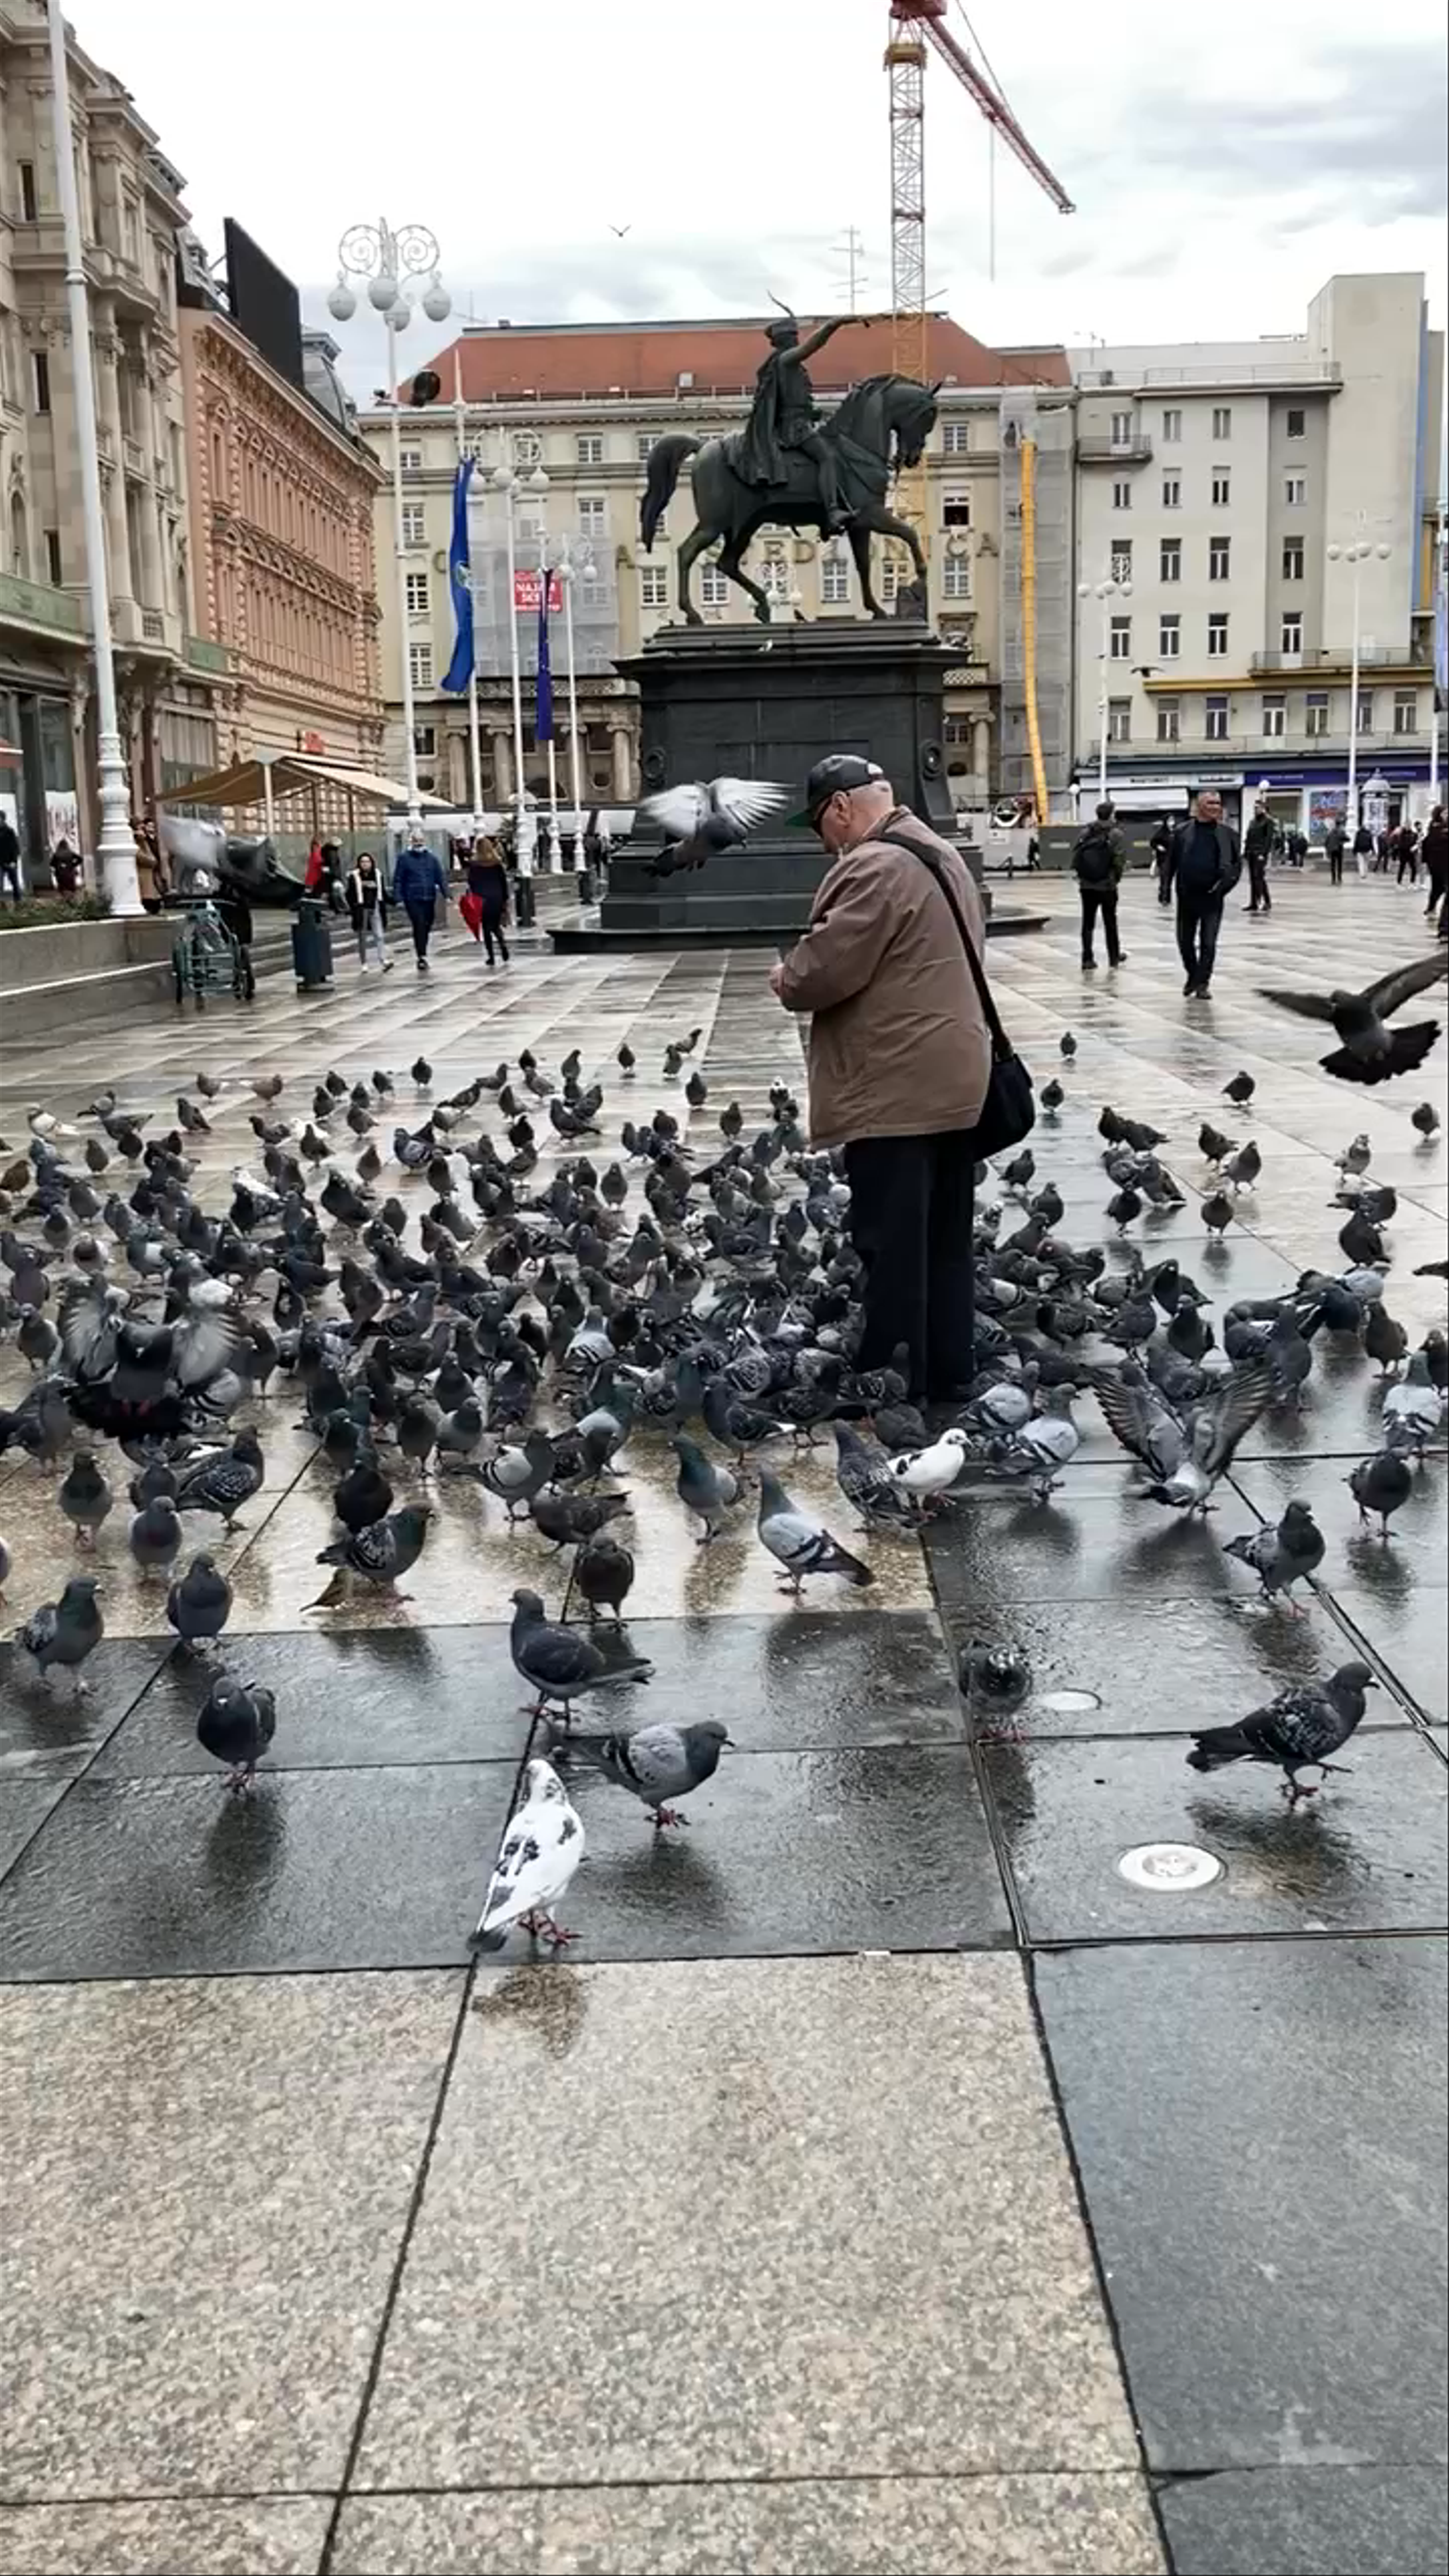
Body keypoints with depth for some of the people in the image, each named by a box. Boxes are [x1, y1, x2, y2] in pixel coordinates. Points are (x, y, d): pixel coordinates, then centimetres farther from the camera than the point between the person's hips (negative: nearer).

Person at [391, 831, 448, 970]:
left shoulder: (432, 858, 9)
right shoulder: (404, 858, 1)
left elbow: (441, 878, 9)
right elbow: (398, 880, 0)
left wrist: (446, 896, 0)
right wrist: (398, 899, -7)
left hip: (429, 899, 4)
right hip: (412, 899, -4)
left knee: (426, 928, 8)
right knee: (419, 927, -14)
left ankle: (421, 954, 23)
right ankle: (422, 958, -14)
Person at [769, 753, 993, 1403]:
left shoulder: (874, 868, -17)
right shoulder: (942, 855, 16)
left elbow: (824, 968, -21)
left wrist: (784, 980, 1)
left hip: (895, 1089, -10)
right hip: (953, 1080, 10)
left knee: (892, 1246, -2)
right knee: (946, 1239, 14)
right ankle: (949, 1373, 22)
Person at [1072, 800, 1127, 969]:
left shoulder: (1085, 833, 1)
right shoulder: (1115, 835, -9)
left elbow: (1075, 857, -1)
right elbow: (1120, 860, -14)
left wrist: (1079, 875, 8)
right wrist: (1118, 877, 2)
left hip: (1087, 886, 2)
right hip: (1108, 886, -2)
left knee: (1088, 923, 8)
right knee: (1110, 923, 12)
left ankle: (1087, 960, 3)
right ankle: (1114, 957, 24)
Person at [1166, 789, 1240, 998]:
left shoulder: (1226, 834, 1)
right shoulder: (1182, 831, 1)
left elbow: (1237, 864, 4)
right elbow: (1172, 862, 5)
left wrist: (1224, 885, -8)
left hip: (1212, 897, -1)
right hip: (1187, 896, 1)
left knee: (1208, 943, -3)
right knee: (1185, 941, 10)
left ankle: (1203, 983, 7)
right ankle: (1193, 975, 32)